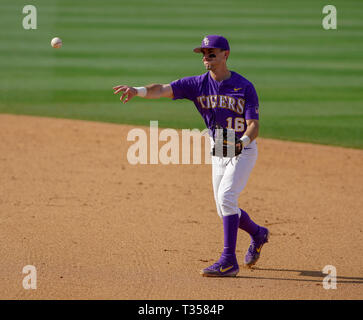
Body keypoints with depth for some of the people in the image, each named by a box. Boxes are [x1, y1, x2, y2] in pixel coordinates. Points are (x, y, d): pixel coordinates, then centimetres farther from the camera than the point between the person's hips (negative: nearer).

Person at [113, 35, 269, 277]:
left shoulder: (245, 87, -16)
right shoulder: (198, 84, -7)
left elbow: (254, 126, -20)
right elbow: (163, 89, -20)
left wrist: (242, 142, -42)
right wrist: (138, 90, -40)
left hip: (244, 151, -6)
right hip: (218, 154, 6)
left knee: (226, 197, -22)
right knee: (225, 210, 11)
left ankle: (229, 261, -21)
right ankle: (258, 234, 41)